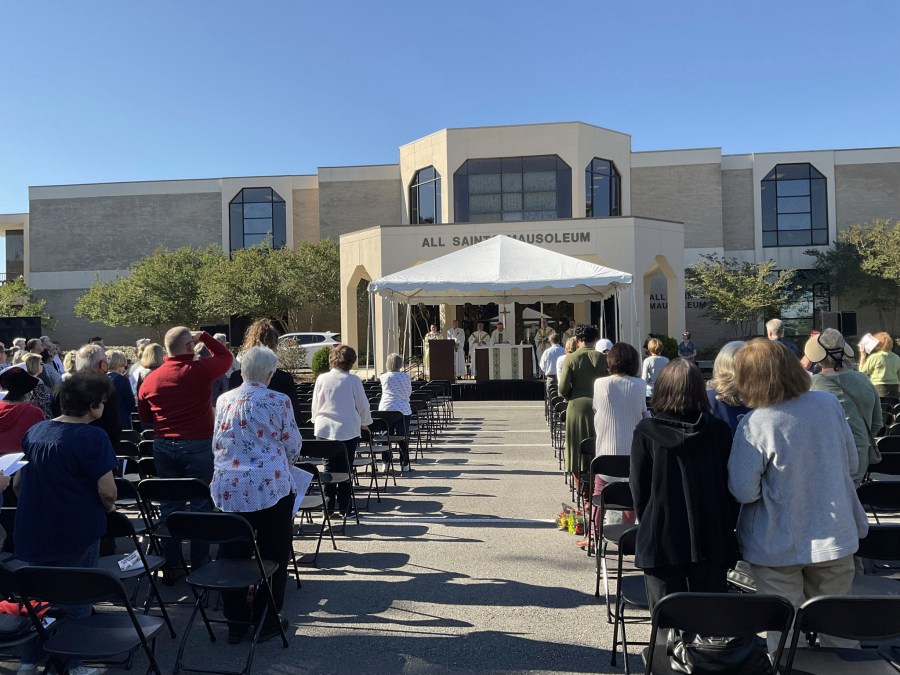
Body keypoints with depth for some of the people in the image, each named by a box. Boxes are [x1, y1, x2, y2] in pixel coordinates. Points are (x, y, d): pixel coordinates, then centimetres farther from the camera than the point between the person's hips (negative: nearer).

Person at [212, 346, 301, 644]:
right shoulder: (279, 402, -5)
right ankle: (266, 621, 20)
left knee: (232, 555, 13)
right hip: (271, 486, -4)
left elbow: (217, 444, 19)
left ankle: (236, 623, 23)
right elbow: (293, 445, 3)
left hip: (227, 488, 4)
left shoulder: (223, 400, 7)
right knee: (274, 555, 11)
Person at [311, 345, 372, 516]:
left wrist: (317, 421, 24)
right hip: (348, 430, -2)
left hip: (324, 429, 2)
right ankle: (344, 507, 10)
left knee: (329, 466, 11)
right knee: (345, 468, 4)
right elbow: (363, 404, -1)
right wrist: (364, 423, 16)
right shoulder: (353, 380, -9)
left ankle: (328, 504, 15)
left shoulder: (321, 379, -1)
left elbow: (315, 405, 8)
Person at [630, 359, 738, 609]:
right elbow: (732, 488, 1)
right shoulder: (718, 431, -5)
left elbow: (639, 489, -4)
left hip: (661, 542, -2)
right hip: (711, 542, 2)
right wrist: (726, 529, 14)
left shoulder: (645, 432, -10)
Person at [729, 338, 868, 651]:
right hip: (836, 537, 4)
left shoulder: (755, 425, -24)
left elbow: (743, 492, -19)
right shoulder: (829, 403, -9)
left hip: (779, 546, -4)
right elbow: (852, 463, 4)